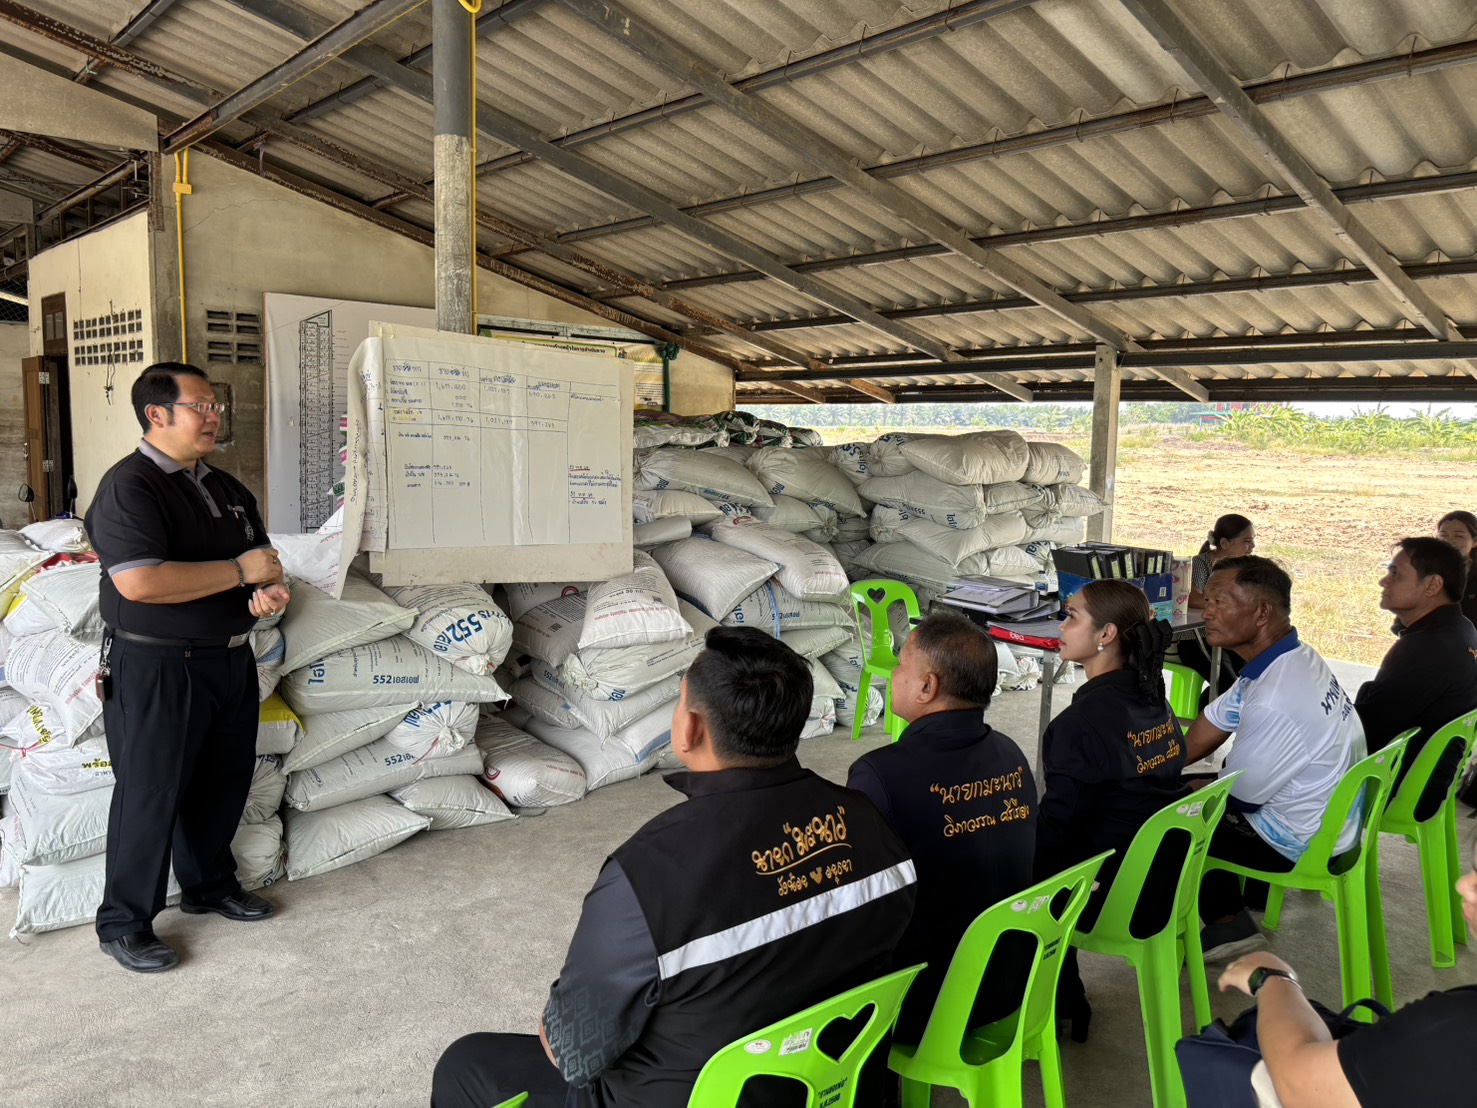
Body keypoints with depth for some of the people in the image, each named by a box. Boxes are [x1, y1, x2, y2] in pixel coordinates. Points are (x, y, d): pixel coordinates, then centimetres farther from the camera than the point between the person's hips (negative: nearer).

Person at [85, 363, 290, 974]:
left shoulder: (226, 488, 12)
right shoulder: (128, 487, -15)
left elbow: (260, 556, 21)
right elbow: (139, 582, -28)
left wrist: (269, 591, -3)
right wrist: (240, 571, -21)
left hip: (230, 660, 8)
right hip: (156, 668, -8)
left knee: (224, 781, 18)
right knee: (151, 794, 2)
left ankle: (210, 884, 38)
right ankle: (123, 924, 19)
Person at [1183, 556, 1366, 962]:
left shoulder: (1276, 701, -34)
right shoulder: (1290, 659, -3)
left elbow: (1235, 797, -19)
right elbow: (1196, 740, 3)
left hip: (1300, 843, -9)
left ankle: (1227, 924, 18)